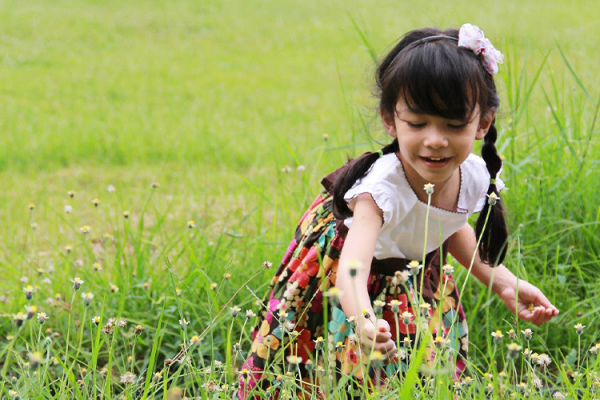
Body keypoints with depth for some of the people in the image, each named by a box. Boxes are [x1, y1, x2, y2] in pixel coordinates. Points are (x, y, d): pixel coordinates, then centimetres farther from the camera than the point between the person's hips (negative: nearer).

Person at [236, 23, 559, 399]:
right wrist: (363, 322, -76)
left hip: (418, 279, 5)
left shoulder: (474, 175, -21)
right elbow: (352, 268, -56)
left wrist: (504, 282, 1)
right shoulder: (383, 188, -41)